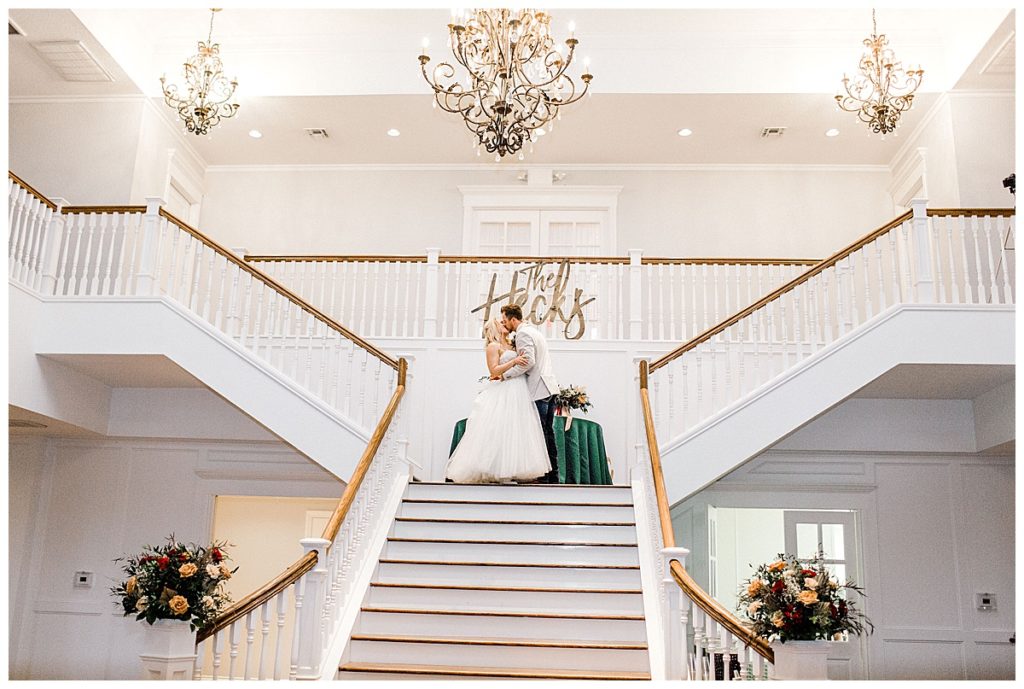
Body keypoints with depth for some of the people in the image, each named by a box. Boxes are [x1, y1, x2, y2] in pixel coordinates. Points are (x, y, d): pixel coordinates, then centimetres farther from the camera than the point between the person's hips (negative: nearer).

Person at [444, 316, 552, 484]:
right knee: (499, 432, -9)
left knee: (517, 431, 5)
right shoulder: (493, 346, -2)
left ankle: (518, 470, 5)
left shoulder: (510, 345, 21)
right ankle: (492, 471, -6)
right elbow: (494, 370, -12)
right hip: (503, 394, -8)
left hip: (518, 394, 8)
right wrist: (513, 361, -16)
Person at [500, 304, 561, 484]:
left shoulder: (523, 334, -10)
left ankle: (543, 477, -3)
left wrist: (505, 375, -15)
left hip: (538, 390, -10)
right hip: (550, 387, 10)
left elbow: (529, 361, -20)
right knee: (548, 432, 11)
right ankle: (553, 476, 14)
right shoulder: (533, 330, 21)